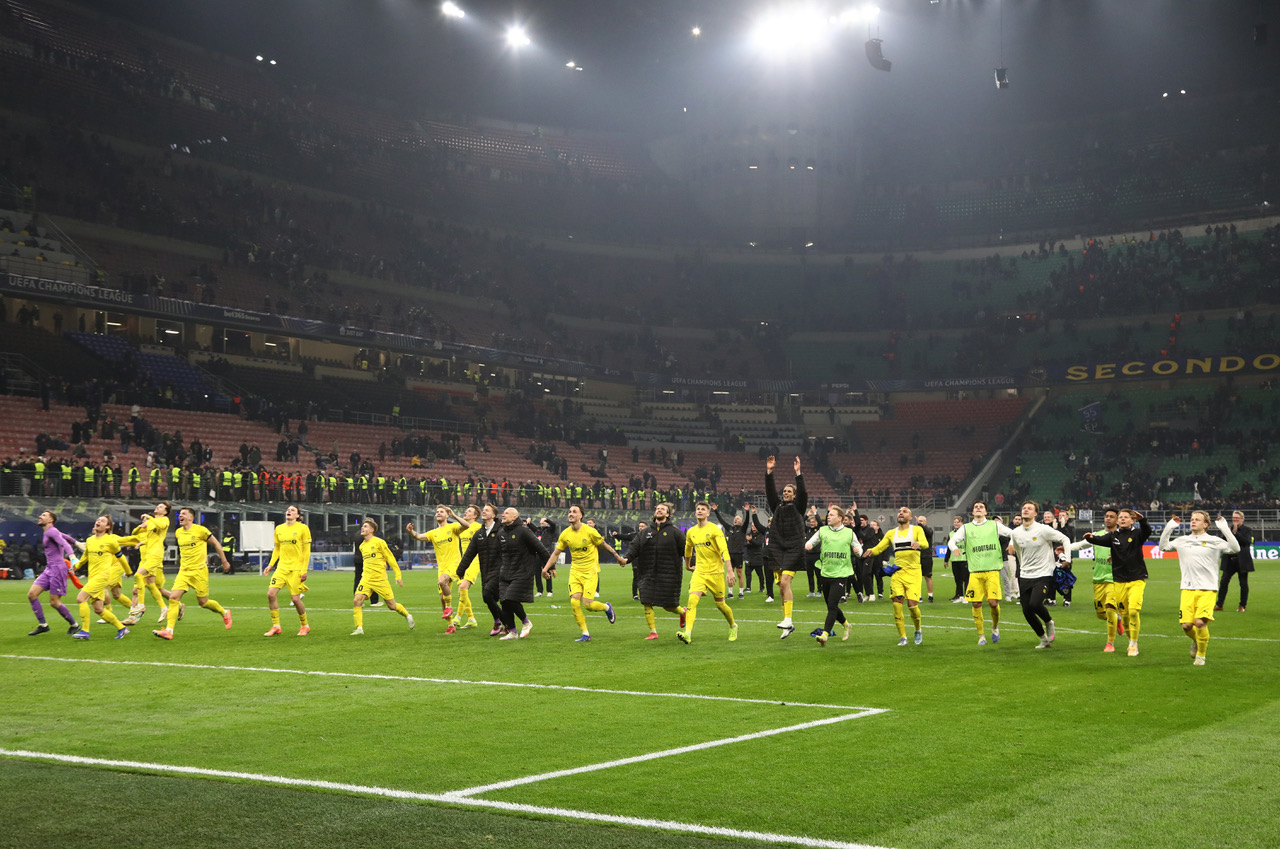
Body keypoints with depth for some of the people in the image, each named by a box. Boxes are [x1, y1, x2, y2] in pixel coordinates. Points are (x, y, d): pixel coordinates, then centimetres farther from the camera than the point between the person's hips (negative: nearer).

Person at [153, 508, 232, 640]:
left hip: (199, 571, -5)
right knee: (173, 597, -13)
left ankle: (224, 613, 29)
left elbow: (216, 544, 0)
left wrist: (224, 562, 3)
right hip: (183, 571, 5)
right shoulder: (178, 533, 9)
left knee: (203, 602, 1)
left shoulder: (200, 530, -9)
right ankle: (169, 631, -14)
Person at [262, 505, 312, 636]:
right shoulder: (279, 529, 12)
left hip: (296, 569, -5)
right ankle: (276, 626, 2)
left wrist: (304, 570, -9)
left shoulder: (303, 528, -3)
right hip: (282, 567, 5)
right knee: (271, 594, -9)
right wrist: (271, 565, 10)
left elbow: (306, 550, -4)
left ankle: (305, 626, 15)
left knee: (295, 598, -7)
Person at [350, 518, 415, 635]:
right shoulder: (362, 546, 13)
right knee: (356, 601, -16)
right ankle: (359, 628, -11)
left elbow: (390, 559, -4)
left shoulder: (379, 542, -6)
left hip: (380, 579, -5)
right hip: (366, 579, 5)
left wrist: (398, 576, -5)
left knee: (392, 606, 2)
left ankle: (407, 616, 29)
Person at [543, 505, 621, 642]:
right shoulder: (565, 534, 0)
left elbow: (604, 545, 1)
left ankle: (607, 607, 23)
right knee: (574, 602, -10)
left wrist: (618, 557, 9)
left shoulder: (590, 531, -12)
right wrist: (546, 568, 0)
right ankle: (585, 634, 3)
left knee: (588, 604, -12)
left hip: (590, 571, -4)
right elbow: (556, 553, 9)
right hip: (575, 571, 4)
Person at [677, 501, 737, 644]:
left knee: (720, 604, 7)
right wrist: (687, 565, 35)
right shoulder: (691, 532, 7)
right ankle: (687, 633, -26)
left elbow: (724, 550, -17)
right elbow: (688, 549, 27)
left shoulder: (714, 530, -10)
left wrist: (729, 571, -26)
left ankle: (733, 626, 35)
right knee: (692, 599, -17)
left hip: (715, 572, -4)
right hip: (699, 571, 4)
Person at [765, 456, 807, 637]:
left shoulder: (798, 507, 3)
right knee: (782, 585, 4)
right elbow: (770, 491, 4)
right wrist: (769, 472, -6)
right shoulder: (778, 506, 14)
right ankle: (788, 625, 11)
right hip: (778, 549, 5)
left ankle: (787, 620, -17)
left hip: (793, 549, -5)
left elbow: (803, 493, -12)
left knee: (785, 582, -18)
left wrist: (798, 473, -20)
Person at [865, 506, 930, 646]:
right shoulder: (891, 533, 17)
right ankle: (902, 637, 1)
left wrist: (918, 544, -36)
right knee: (897, 602, -10)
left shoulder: (917, 530, 6)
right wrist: (871, 551, -11)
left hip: (913, 573, -3)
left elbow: (925, 544, -12)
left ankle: (918, 629, 18)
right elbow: (879, 548, 12)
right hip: (897, 572, 3)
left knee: (912, 604, -11)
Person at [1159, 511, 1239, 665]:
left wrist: (1225, 529, -13)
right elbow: (1163, 546, 20)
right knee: (1186, 625, -6)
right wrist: (1169, 527, 10)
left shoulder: (1214, 541, 3)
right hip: (1188, 589, 3)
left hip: (1207, 590, -3)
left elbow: (1235, 549, -7)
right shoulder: (1182, 541, 13)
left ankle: (1201, 655, 5)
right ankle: (1196, 641, 31)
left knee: (1200, 622, -18)